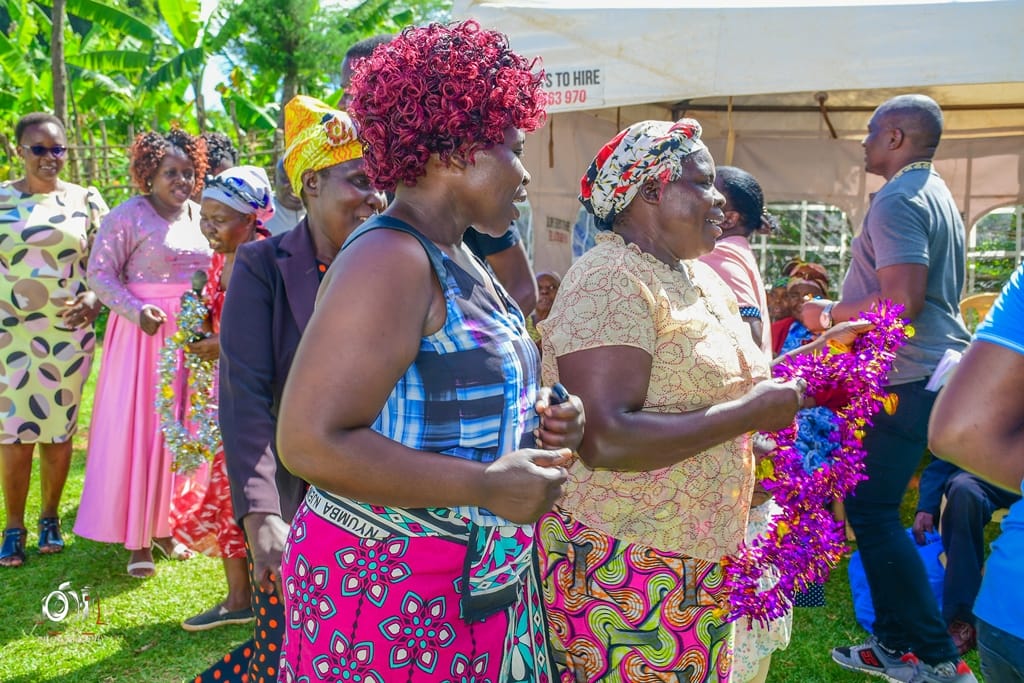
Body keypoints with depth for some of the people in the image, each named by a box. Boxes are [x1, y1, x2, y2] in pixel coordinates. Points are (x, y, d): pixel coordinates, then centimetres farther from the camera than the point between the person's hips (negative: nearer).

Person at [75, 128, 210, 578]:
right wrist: (136, 311, -23)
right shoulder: (128, 217, -6)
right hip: (146, 334, -5)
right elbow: (100, 274, -9)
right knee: (140, 429, -1)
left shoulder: (201, 216, 10)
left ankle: (165, 526, 23)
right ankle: (138, 540, 9)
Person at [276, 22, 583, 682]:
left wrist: (534, 422, 0)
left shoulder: (458, 260, 8)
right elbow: (312, 442, -26)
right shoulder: (390, 258, -21)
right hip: (390, 585, -8)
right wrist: (487, 487, -23)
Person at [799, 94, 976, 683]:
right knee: (877, 509, 15)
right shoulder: (938, 195, 19)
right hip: (938, 366, 10)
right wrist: (838, 315, 23)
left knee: (871, 510, -3)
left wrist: (830, 314, -10)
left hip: (907, 379, -10)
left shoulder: (898, 200, -14)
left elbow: (903, 301, -25)